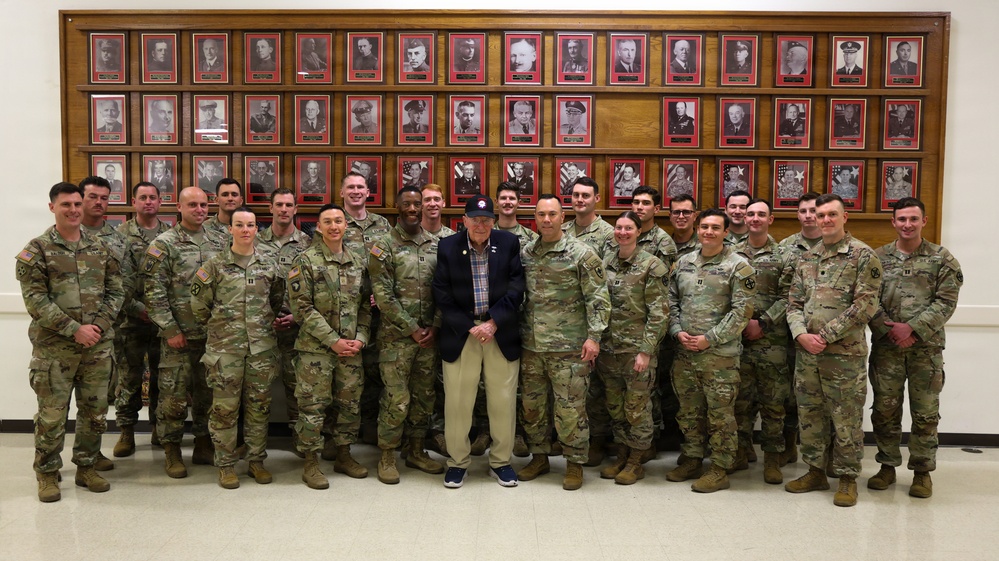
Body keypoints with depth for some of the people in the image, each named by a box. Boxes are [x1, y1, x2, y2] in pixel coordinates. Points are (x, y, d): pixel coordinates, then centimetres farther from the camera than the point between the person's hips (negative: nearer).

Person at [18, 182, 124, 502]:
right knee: (52, 414, 3)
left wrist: (99, 325, -8)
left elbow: (115, 291, 8)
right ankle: (47, 474, 19)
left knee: (95, 411, 10)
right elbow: (35, 299, -9)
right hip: (54, 348, -3)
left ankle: (86, 467, 26)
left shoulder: (100, 249, 10)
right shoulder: (37, 250, -2)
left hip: (98, 345, 4)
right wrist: (74, 329, -15)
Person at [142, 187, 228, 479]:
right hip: (179, 335, -4)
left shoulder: (219, 241, 9)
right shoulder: (164, 244, -5)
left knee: (208, 392, 12)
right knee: (174, 395, 2)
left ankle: (203, 445, 25)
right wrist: (170, 329, -12)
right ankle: (172, 451, 16)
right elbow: (154, 292, -8)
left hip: (213, 333, 4)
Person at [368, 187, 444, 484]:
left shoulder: (435, 245, 9)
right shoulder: (384, 246, -5)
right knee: (396, 399, -3)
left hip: (429, 335, 5)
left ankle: (415, 450, 26)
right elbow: (383, 295, -10)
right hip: (397, 336, -4)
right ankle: (387, 456, 12)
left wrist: (435, 326, -3)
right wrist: (411, 329, -12)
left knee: (424, 396, 11)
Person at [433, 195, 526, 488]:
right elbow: (442, 296, -4)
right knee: (457, 401, 5)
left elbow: (516, 288, -3)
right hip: (460, 333, 0)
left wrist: (493, 323, -12)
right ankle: (458, 461, 23)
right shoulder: (448, 247, -2)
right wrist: (470, 327, -11)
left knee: (503, 401, 7)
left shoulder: (509, 243, 0)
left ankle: (501, 461, 25)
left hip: (501, 334, 1)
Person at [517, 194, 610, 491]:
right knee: (532, 405, 13)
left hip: (568, 346, -5)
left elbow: (598, 299, -8)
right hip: (531, 345, 5)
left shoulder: (582, 253, -5)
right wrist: (517, 331, 12)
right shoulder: (525, 254, 10)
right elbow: (517, 295, 17)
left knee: (570, 408, 0)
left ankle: (575, 463, 16)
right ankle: (539, 457, 29)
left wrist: (593, 336, -14)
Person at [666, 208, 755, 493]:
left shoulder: (738, 266, -6)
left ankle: (720, 469, 14)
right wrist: (677, 331, -3)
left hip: (720, 354, -5)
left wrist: (710, 338, -15)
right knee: (689, 411, 15)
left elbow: (742, 310, -11)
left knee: (720, 414, 3)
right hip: (684, 352, 5)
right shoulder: (683, 263, 11)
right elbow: (672, 301, 14)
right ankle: (692, 461, 29)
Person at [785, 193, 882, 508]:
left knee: (846, 419, 3)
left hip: (845, 353, -5)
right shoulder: (807, 258, 12)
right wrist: (801, 335, -7)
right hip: (806, 352, 6)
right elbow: (794, 303, 11)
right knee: (809, 415, 13)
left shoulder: (863, 256, -5)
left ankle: (847, 479, 17)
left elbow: (864, 306, -13)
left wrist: (825, 336, -15)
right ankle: (815, 472, 27)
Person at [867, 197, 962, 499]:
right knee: (885, 409, 8)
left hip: (926, 347, -1)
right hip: (885, 346, 1)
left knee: (925, 414, 6)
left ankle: (922, 471, 20)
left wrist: (912, 328, -15)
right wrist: (890, 329, -13)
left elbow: (946, 302, -5)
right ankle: (888, 465, 23)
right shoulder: (878, 257, 5)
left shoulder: (941, 258, 2)